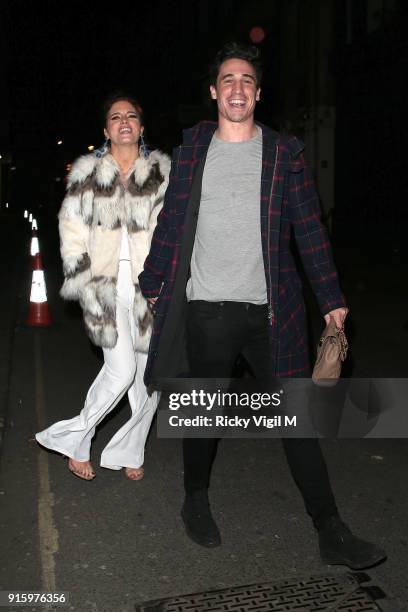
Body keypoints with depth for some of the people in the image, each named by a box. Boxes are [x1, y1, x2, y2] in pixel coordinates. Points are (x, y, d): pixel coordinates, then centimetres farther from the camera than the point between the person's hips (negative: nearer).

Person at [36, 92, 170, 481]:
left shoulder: (162, 171, 8)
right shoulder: (88, 172, 7)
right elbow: (72, 229, 6)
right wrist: (85, 284, -2)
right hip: (107, 286, -2)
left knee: (149, 373, 3)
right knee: (121, 369, -13)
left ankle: (129, 451, 22)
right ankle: (75, 440, 9)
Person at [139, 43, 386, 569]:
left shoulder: (284, 152, 5)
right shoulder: (191, 149, 7)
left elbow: (309, 229, 5)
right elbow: (170, 224, 10)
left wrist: (331, 298, 3)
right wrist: (152, 285, 11)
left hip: (271, 310, 0)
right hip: (206, 309, 0)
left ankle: (331, 533, 14)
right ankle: (196, 501, 36)